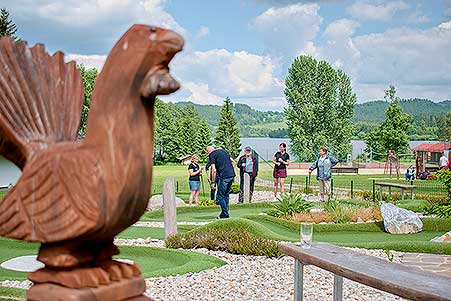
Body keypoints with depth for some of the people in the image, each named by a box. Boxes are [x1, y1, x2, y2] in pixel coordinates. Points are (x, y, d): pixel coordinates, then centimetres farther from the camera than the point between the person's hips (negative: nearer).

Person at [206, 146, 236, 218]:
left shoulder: (212, 155, 0)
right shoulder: (223, 151, 21)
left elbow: (214, 170, -8)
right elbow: (232, 162, 20)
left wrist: (213, 182, -2)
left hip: (223, 177, -7)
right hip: (232, 175, 7)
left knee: (220, 196, 1)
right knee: (226, 195, 17)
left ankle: (225, 214, 0)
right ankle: (225, 213, 20)